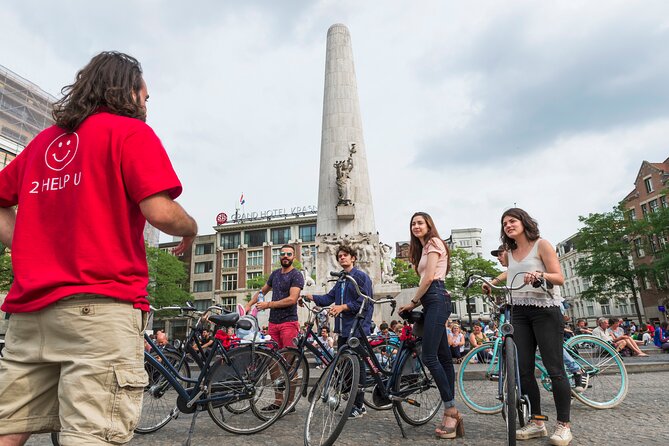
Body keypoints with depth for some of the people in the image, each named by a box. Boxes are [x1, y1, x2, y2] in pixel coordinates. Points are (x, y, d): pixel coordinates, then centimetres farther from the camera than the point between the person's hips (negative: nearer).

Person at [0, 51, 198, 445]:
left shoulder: (44, 140, 21)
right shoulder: (131, 131, 0)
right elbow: (161, 212, -13)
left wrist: (37, 253, 17)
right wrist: (191, 229, 6)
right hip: (99, 306, -7)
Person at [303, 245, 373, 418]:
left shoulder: (361, 276, -3)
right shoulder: (341, 281, 22)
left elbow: (363, 302, -13)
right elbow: (328, 298, 13)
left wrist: (343, 307, -21)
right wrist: (309, 296, 0)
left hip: (357, 328, -8)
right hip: (343, 329, 8)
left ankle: (359, 406, 4)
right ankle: (354, 402, 20)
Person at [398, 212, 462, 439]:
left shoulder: (433, 242, -2)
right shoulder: (423, 248, 25)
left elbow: (429, 277, -11)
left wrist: (413, 302, -5)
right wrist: (416, 303, 9)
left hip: (436, 300, -10)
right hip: (433, 302, 10)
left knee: (429, 357, -14)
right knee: (443, 357, 7)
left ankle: (451, 410, -7)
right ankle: (451, 413, 10)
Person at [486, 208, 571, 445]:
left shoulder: (541, 245, 0)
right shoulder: (511, 252, 16)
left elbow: (559, 278, -8)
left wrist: (539, 275, -25)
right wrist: (494, 281, 27)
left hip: (545, 310, -6)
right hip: (519, 312, 6)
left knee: (554, 369, -5)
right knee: (524, 370, 1)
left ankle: (563, 425, 5)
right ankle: (536, 422, 11)